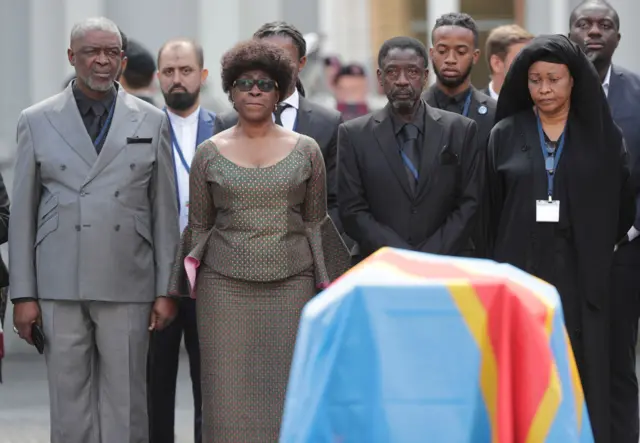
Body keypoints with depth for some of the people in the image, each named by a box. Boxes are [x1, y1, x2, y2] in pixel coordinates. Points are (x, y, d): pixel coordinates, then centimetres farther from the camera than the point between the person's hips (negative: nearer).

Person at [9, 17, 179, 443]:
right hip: (59, 286, 0)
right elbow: (22, 212, 6)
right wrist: (23, 294, 1)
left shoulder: (152, 122, 7)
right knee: (69, 401, 3)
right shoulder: (37, 121, 6)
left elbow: (165, 211, 7)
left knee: (125, 405, 1)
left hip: (127, 285, 0)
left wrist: (166, 290, 3)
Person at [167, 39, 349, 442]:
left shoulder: (306, 151, 6)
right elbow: (199, 227, 11)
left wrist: (324, 288, 6)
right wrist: (191, 282, 6)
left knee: (286, 391, -3)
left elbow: (315, 224, 9)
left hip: (290, 285, 0)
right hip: (225, 286, 0)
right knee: (230, 392, -3)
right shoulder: (209, 154, 6)